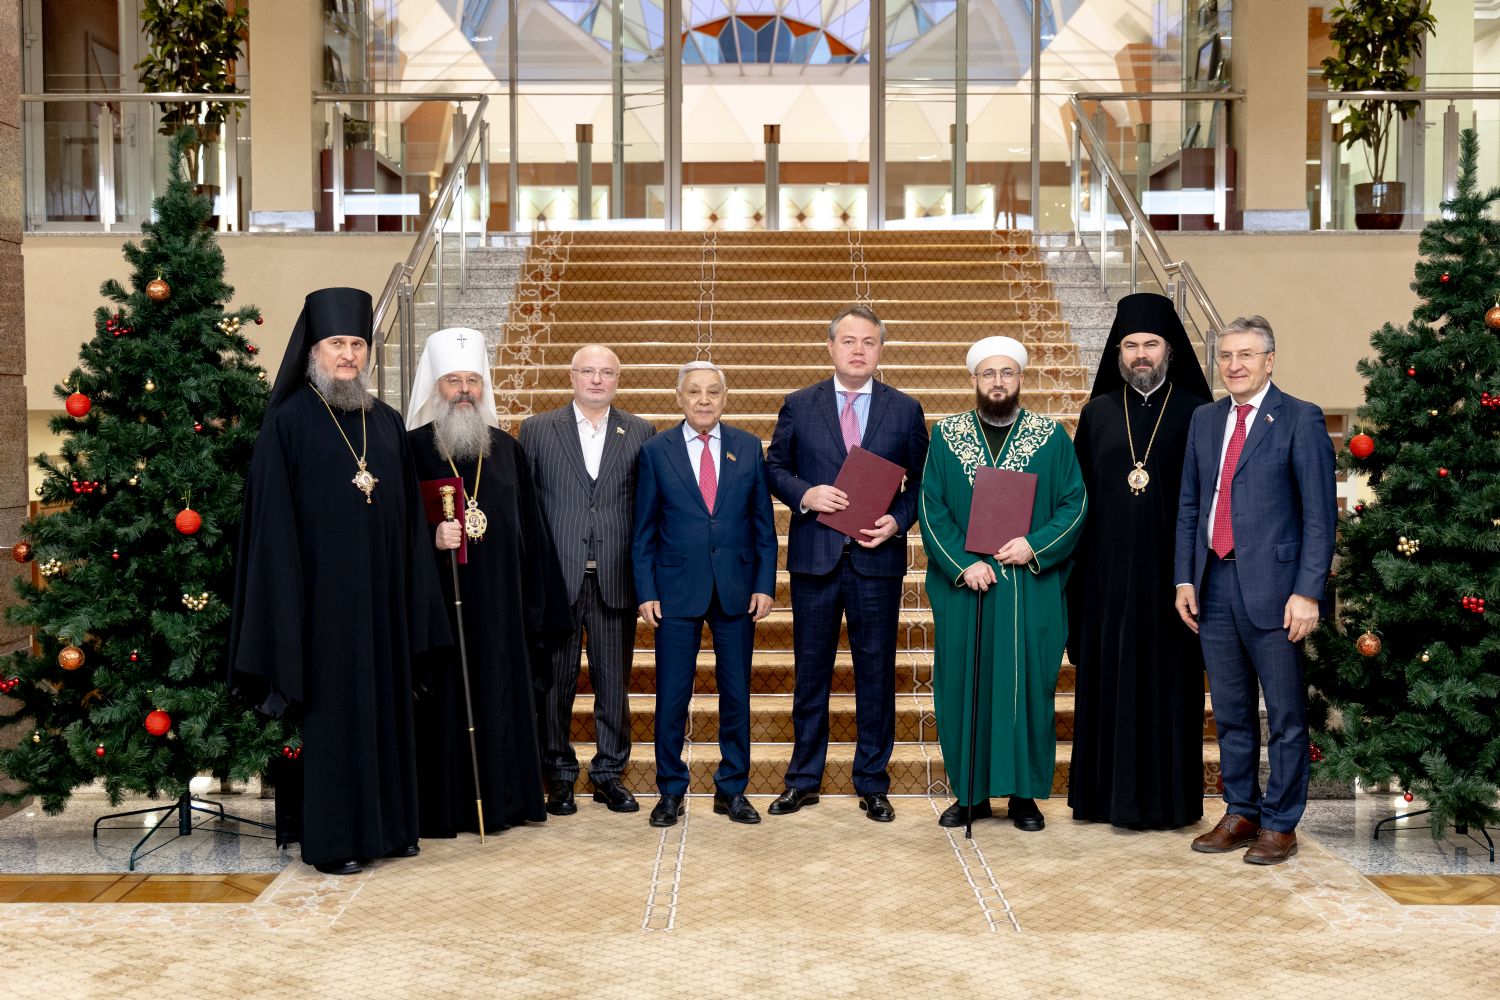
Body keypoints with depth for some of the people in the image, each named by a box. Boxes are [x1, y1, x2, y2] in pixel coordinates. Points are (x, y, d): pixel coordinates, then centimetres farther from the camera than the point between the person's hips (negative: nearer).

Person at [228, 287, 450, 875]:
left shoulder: (387, 424, 11)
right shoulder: (288, 422, -5)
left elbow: (409, 517, 12)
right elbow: (272, 522, -8)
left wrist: (414, 597, 7)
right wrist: (286, 602, -14)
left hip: (381, 594, 5)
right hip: (321, 593, -5)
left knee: (384, 703, 10)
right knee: (328, 704, 1)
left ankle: (386, 824, 21)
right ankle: (329, 838, 10)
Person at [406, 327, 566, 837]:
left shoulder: (507, 449, 10)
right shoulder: (412, 448, -2)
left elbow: (529, 530, 11)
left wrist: (534, 602, 7)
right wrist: (431, 538, -22)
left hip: (499, 605, 4)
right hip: (437, 603, -4)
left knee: (499, 694, 7)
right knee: (444, 696, 0)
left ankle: (500, 799, 18)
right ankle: (442, 807, 9)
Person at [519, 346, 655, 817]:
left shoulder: (640, 433, 8)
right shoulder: (537, 429, 6)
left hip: (616, 579, 1)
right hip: (557, 578, -1)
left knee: (614, 682, 7)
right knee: (556, 681, 5)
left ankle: (610, 773, 20)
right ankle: (559, 776, 17)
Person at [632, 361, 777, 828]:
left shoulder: (748, 448, 6)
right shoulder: (655, 451, 2)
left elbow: (763, 523, 6)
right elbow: (644, 531, 3)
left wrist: (764, 584, -1)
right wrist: (646, 591, -4)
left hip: (737, 591, 1)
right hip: (677, 591, -1)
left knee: (736, 694, 7)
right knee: (672, 696, 3)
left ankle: (732, 789, 20)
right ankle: (670, 791, 17)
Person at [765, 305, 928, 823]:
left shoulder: (905, 410, 5)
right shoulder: (799, 406, 5)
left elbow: (921, 481, 7)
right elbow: (774, 468, 8)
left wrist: (898, 520, -10)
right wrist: (805, 494, -11)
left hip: (877, 557, 0)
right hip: (814, 557, 0)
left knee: (876, 673, 5)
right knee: (810, 672, 8)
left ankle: (872, 784, 18)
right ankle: (803, 780, 20)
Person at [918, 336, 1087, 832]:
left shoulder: (1052, 437, 4)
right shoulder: (946, 436, 5)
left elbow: (1075, 503, 0)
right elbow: (931, 508, -1)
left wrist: (1035, 546, -15)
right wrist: (963, 563, -12)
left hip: (1032, 587, 0)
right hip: (963, 586, 1)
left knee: (1028, 685, 3)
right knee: (963, 685, 4)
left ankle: (1024, 792, 14)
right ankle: (970, 791, 15)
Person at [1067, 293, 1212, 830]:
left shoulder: (1196, 413, 2)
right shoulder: (1097, 414, 9)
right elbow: (1079, 497, 9)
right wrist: (1077, 572, 3)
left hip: (1169, 569, -2)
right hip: (1108, 571, 2)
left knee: (1167, 678, 2)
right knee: (1109, 677, 6)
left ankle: (1167, 795, 11)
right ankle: (1108, 792, 15)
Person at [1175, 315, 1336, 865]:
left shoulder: (1300, 420, -5)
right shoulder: (1205, 420, 13)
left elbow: (1320, 514, -8)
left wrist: (1308, 592, -14)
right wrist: (1185, 578, 8)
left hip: (1272, 585, -5)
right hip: (1214, 585, 6)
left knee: (1285, 714, 4)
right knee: (1230, 712, 14)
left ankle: (1279, 825, 15)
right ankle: (1240, 814, 26)